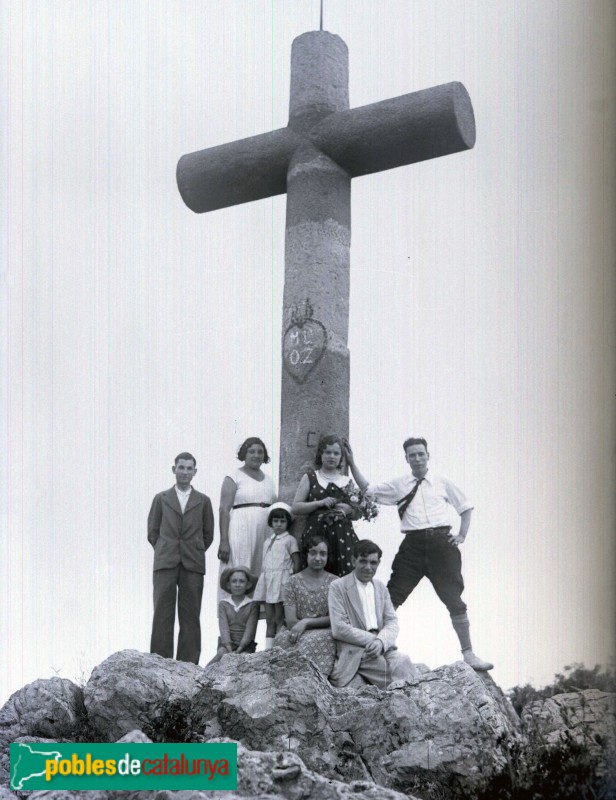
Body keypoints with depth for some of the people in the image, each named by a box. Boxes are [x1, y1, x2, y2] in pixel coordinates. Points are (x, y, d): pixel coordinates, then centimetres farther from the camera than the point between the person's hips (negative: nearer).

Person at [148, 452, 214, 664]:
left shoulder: (203, 501, 11)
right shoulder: (161, 499, 12)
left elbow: (208, 535, 14)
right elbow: (152, 532, 13)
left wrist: (194, 553, 7)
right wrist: (166, 552, 7)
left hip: (193, 566, 0)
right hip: (165, 564, 0)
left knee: (190, 616, -1)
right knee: (162, 615, -4)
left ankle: (188, 663, 3)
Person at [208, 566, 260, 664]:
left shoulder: (252, 605, 5)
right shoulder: (223, 604, 8)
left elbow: (250, 629, -4)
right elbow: (224, 627, -4)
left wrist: (240, 648, -19)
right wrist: (229, 647, -21)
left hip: (245, 645, 0)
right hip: (227, 644, 0)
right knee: (222, 653, -33)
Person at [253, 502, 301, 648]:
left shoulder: (289, 540, 1)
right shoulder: (267, 542, 19)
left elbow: (297, 562, -3)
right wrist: (262, 580, 10)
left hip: (281, 580, -6)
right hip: (267, 580, 6)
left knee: (279, 619, -8)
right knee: (269, 620, 5)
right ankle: (268, 648, 5)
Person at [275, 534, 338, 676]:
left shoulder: (333, 583, 8)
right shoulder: (294, 581, 8)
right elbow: (291, 620, -1)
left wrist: (306, 622, -13)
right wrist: (322, 621, -12)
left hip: (324, 634, -1)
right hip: (298, 632, 1)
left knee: (310, 641, -36)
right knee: (283, 638, -34)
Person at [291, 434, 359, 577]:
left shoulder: (347, 480, 15)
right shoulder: (310, 477, 11)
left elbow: (358, 514, 19)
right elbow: (295, 507, 3)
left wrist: (349, 510, -4)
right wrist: (320, 503, -8)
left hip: (342, 535, 2)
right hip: (316, 533, -2)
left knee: (344, 576, -10)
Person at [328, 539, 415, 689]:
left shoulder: (381, 588, 22)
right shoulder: (338, 587, 4)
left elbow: (392, 622, 12)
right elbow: (339, 629, -6)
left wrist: (381, 641, -11)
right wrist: (372, 639, -12)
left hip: (382, 649, 5)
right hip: (353, 653, -5)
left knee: (403, 660, -29)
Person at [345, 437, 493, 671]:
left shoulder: (443, 483, 12)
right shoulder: (398, 485, 12)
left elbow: (466, 507, 20)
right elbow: (368, 490, 9)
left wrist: (462, 535, 8)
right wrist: (352, 463, 3)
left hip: (441, 542, 0)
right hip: (413, 544, 1)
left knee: (454, 599, 1)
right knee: (391, 598, -4)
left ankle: (468, 654, 9)